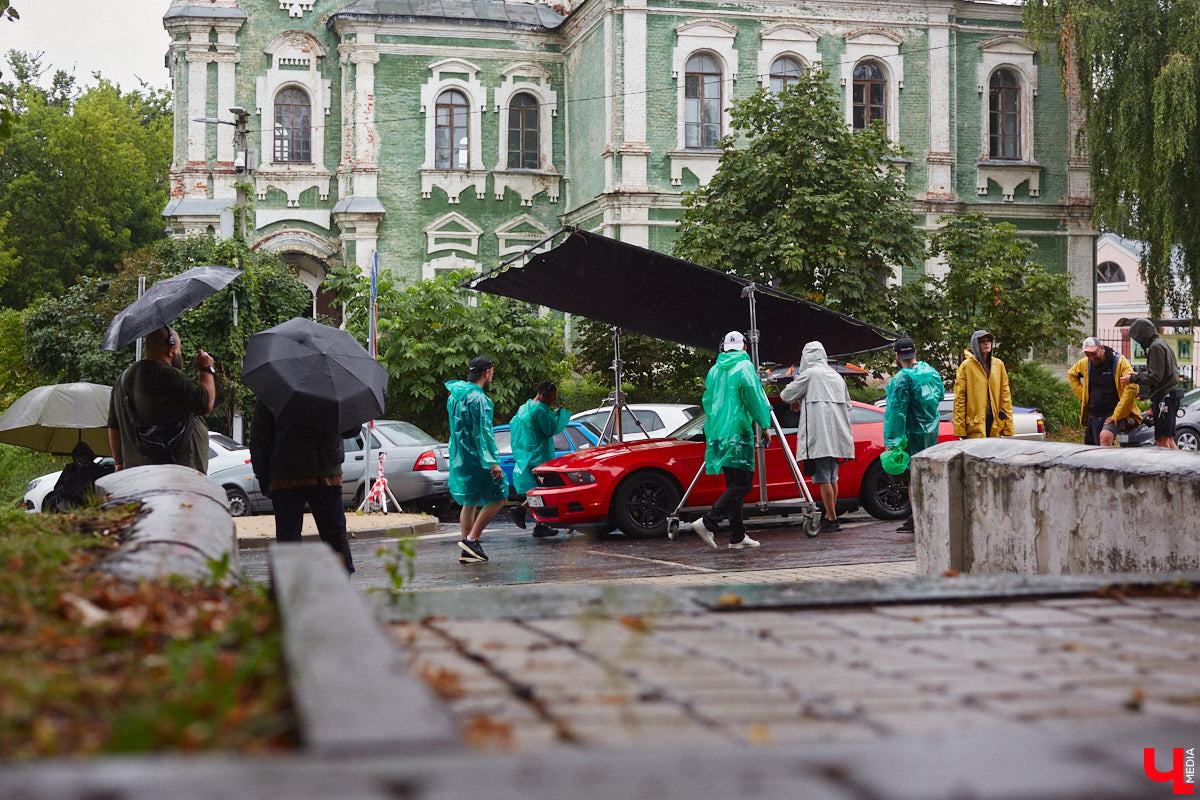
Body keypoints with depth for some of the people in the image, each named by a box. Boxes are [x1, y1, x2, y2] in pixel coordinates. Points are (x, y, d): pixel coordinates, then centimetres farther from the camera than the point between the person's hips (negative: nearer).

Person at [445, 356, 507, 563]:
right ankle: (471, 538, -6)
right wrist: (493, 462, -20)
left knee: (469, 502, 14)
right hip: (475, 458, -9)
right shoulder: (478, 398, -17)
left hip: (459, 458, 9)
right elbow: (483, 433, -20)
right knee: (497, 497, 0)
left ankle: (467, 552, 14)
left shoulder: (454, 396, 14)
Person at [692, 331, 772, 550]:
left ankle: (738, 537, 9)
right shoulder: (744, 367, -6)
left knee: (735, 484, 11)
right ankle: (707, 522, -19)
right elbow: (754, 398, -11)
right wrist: (765, 425, -4)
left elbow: (707, 400, 20)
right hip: (738, 432, -7)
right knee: (742, 484, -7)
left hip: (717, 433, 7)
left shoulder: (714, 370, 14)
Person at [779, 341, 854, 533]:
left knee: (823, 478, -7)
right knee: (832, 477, 14)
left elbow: (786, 395, 0)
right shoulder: (836, 376, 17)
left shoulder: (809, 374, -5)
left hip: (818, 435, -8)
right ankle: (830, 516, 19)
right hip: (835, 436, 8)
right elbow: (847, 405, 21)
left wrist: (795, 400, 22)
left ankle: (832, 520, -9)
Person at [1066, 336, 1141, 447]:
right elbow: (1070, 374, 28)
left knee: (1105, 437, -32)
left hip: (1115, 413, -6)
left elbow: (1132, 388, -18)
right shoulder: (1084, 363, 7)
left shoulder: (1120, 362, -9)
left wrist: (1116, 415, -20)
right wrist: (1082, 396, 12)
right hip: (1094, 416, 6)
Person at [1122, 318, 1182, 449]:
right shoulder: (1164, 345, 21)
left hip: (1163, 397, -10)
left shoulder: (1156, 347, -11)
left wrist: (1133, 379, -8)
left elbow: (1155, 377, -17)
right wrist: (1138, 375, 17)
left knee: (1162, 439, -11)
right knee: (1169, 440, 12)